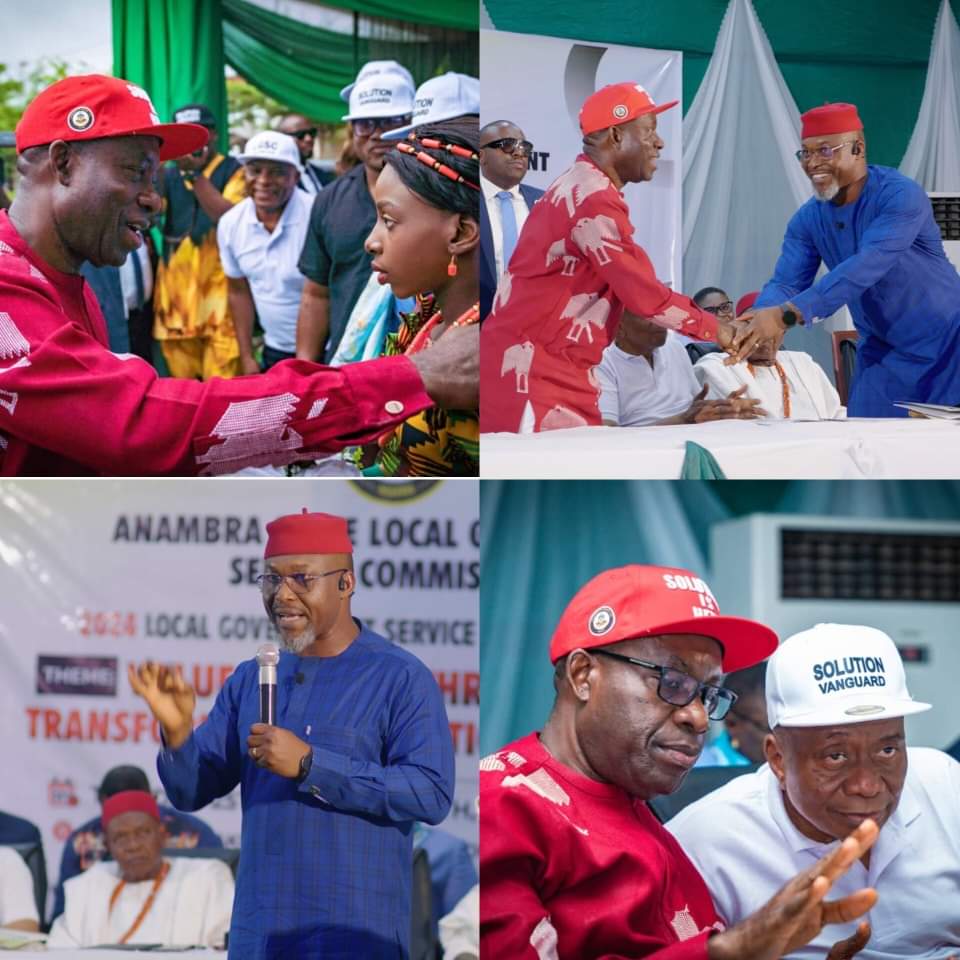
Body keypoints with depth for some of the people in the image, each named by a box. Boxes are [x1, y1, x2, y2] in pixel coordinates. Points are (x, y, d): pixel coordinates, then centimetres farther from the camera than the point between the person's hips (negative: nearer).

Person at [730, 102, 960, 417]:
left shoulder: (900, 196, -23)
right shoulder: (808, 219, -2)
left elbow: (865, 268, -35)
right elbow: (786, 283, -9)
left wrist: (786, 315, -44)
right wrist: (755, 324, -34)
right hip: (882, 351, 5)